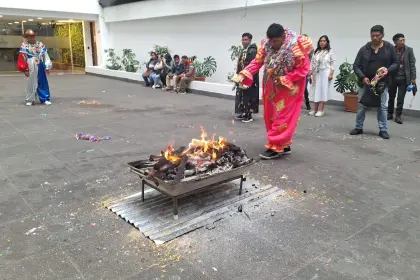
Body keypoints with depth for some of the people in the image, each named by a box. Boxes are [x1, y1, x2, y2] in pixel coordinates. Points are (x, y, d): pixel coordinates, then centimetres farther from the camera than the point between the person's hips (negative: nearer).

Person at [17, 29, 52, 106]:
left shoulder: (41, 45, 7)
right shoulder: (25, 46, -4)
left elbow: (45, 56, 7)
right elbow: (22, 59, -5)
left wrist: (47, 67, 2)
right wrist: (25, 69, -8)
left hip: (40, 67, 3)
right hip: (31, 68, -3)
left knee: (43, 83, 5)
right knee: (31, 83, 3)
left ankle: (45, 99, 13)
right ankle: (30, 100, 13)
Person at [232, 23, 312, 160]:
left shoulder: (296, 47, -21)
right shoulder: (266, 45, -6)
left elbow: (303, 69, -18)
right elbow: (257, 62, -8)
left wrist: (284, 80, -23)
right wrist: (243, 74, -22)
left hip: (289, 89, -6)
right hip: (272, 88, 7)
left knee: (282, 118, -5)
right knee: (271, 117, 10)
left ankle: (275, 147, 3)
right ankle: (284, 146, 23)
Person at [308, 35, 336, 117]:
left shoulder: (330, 51, 2)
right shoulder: (316, 52, 13)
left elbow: (333, 63, -3)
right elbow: (312, 63, 11)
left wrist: (331, 74, -12)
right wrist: (309, 74, 6)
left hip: (325, 73, -4)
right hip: (317, 74, 4)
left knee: (323, 91, -4)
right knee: (316, 91, 5)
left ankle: (320, 110, -2)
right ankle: (315, 109, 12)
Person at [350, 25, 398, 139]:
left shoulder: (390, 48, -1)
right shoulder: (364, 49, -1)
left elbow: (396, 63, 3)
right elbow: (356, 65, -2)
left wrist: (388, 70, -17)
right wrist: (362, 77, -15)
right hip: (366, 82, 1)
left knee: (382, 107, 3)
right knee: (361, 105, 5)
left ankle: (383, 130, 11)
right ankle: (359, 127, 17)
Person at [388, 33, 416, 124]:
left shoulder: (409, 50, -3)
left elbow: (412, 64, -2)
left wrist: (413, 78, -6)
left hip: (403, 79, 0)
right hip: (392, 78, 1)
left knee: (400, 99, 2)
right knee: (391, 97, 13)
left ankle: (398, 115, 13)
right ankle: (390, 114, 27)